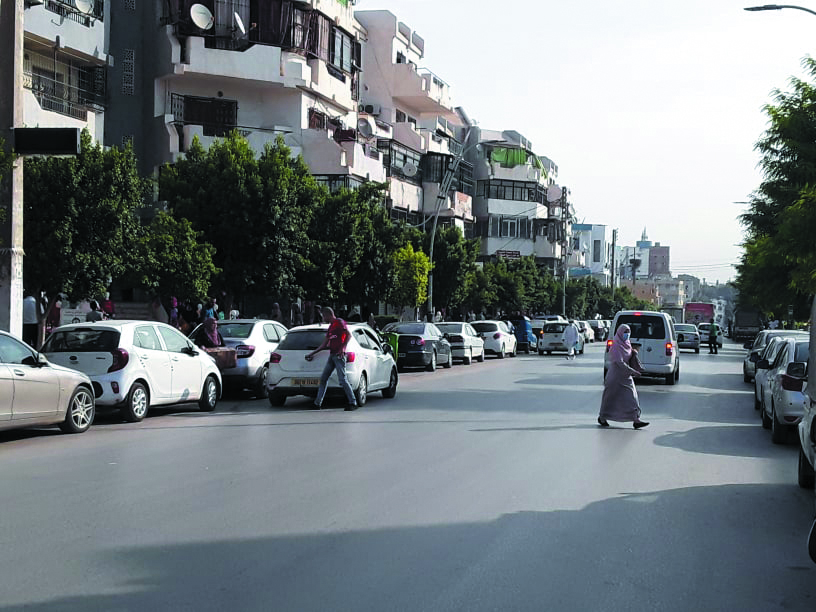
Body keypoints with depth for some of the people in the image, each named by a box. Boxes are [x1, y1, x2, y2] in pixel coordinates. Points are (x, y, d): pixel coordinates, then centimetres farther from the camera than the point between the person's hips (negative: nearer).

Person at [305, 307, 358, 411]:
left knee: (342, 379, -14)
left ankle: (353, 403, -11)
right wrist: (313, 353, 29)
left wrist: (343, 348, -24)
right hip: (332, 355, 9)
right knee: (323, 378, 8)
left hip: (339, 355, -9)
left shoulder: (339, 322, -4)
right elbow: (324, 344, 27)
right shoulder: (331, 327, 22)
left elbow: (348, 335, -15)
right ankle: (317, 403, 13)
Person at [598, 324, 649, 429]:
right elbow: (619, 362, -23)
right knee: (611, 397, 5)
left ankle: (636, 420, -6)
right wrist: (633, 372, -25)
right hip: (616, 376, -7)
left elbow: (631, 360, 16)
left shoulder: (627, 344, 9)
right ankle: (602, 418, 22)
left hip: (626, 376, 7)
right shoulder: (616, 346, -15)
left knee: (632, 397, -3)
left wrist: (634, 354, -7)